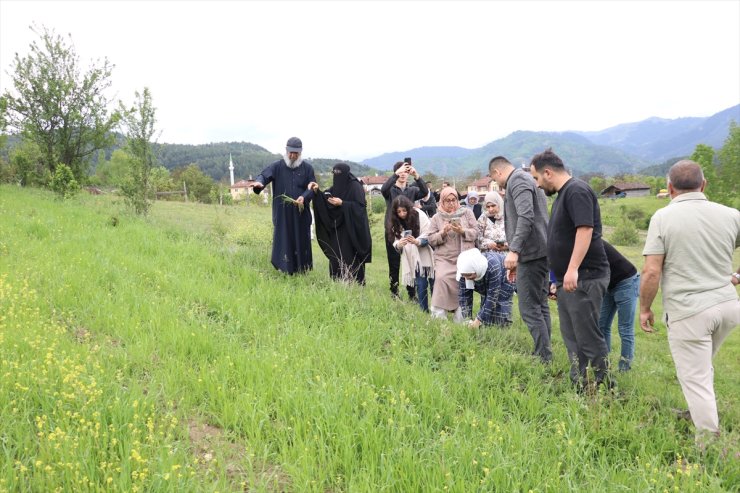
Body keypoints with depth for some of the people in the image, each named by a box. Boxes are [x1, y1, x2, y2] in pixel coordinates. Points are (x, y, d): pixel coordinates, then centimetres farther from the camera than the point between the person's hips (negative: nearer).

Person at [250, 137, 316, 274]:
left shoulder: (307, 168, 3)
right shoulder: (277, 166, 2)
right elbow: (264, 175, -11)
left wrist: (304, 197, -18)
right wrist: (258, 182, -35)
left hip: (301, 214, 1)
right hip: (282, 214, -1)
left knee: (301, 242, 7)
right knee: (283, 241, 2)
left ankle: (303, 271, 19)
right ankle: (285, 270, 12)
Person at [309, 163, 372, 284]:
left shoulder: (355, 186, -11)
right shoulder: (336, 186, 11)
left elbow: (360, 206, -17)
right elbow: (326, 202, 9)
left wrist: (342, 203, -21)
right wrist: (317, 192, -7)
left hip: (351, 229, -7)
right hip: (337, 229, 7)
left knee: (351, 258, -6)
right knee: (336, 256, 8)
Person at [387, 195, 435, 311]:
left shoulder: (419, 215, -9)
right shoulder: (396, 223, 3)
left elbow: (429, 235, -13)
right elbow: (395, 242, 3)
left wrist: (417, 241, -30)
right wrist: (398, 244, -20)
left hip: (427, 257, -3)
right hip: (413, 259, 3)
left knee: (433, 283, 3)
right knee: (420, 285, 3)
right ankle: (424, 311, 14)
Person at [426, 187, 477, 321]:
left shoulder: (467, 213, 10)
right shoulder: (436, 217, 11)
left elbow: (475, 232, 5)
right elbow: (431, 239, 6)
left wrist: (462, 231, -13)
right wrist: (443, 233, -11)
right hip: (444, 258, 0)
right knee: (441, 278, -23)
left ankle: (460, 317, 6)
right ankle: (438, 315, -16)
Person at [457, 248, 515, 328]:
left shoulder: (492, 267, -44)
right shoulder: (464, 271, -30)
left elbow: (492, 297, -38)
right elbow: (463, 296, -22)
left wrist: (478, 320, -37)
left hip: (503, 281, -4)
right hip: (485, 286, 4)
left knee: (502, 320, -12)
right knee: (485, 318, -5)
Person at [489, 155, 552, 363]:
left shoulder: (517, 179, -9)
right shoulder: (526, 179, 23)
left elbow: (526, 216, -24)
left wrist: (514, 250, -29)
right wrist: (518, 258, 26)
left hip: (531, 252, -10)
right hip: (540, 252, 10)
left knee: (529, 309, -8)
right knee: (539, 305, 13)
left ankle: (544, 358, -5)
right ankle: (543, 353, 19)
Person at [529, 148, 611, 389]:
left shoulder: (577, 191, -12)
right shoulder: (563, 194, 19)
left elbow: (585, 229, -24)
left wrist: (573, 269, -30)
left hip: (584, 279, -10)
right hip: (568, 280, 10)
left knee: (588, 336, -6)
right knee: (571, 336, 13)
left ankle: (606, 387, 4)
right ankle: (579, 386, 20)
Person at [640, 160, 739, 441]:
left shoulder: (663, 217, -9)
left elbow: (651, 272, -13)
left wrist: (644, 308, 0)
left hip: (688, 311, -5)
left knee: (695, 378, 5)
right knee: (702, 366, 27)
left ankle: (709, 441, 11)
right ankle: (695, 413, 41)